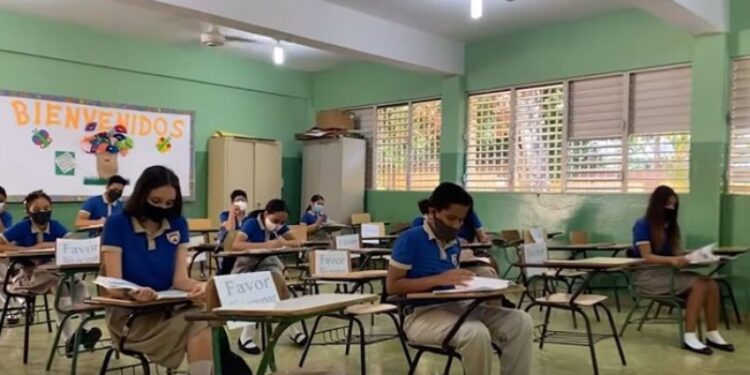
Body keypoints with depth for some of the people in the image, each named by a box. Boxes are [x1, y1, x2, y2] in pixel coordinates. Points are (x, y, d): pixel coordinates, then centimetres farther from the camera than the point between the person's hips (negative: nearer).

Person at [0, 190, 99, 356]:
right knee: (59, 284, -32)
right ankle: (68, 337, -32)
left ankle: (86, 329, -24)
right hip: (29, 275, -4)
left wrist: (46, 245, -22)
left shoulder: (54, 225, -3)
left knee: (78, 284, -24)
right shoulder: (22, 227, -10)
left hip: (53, 271, 4)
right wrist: (25, 249, -23)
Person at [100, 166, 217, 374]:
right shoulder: (117, 224, -7)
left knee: (203, 322, -32)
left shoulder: (178, 225, 4)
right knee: (198, 328, -31)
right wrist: (134, 292, -34)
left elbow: (180, 279, -2)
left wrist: (198, 286, -25)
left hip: (168, 307, 4)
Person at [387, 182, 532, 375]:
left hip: (457, 307, 7)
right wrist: (439, 279, -19)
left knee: (520, 321, -9)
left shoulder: (454, 242, 15)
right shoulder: (411, 239, -8)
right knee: (476, 333, -35)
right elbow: (392, 286, -11)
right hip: (422, 313, -7)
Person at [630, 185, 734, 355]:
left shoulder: (669, 225, 13)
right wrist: (672, 260, -34)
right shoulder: (642, 225, -9)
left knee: (711, 284, -16)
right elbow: (647, 257, -18)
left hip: (667, 272, 7)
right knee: (698, 285, -26)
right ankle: (689, 337, -24)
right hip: (648, 275, -7)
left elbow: (676, 252, 10)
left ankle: (712, 335, -12)